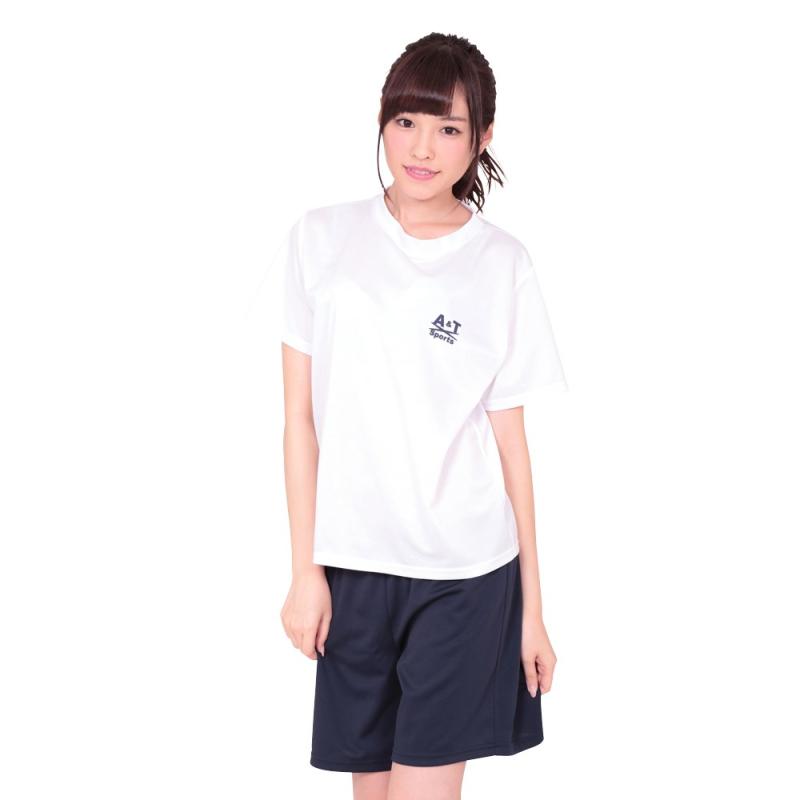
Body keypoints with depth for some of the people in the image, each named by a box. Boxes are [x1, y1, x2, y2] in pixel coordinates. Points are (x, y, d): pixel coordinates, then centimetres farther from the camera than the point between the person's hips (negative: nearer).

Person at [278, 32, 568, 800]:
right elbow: (301, 416, 2)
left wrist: (533, 605, 2)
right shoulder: (322, 239, 1)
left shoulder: (502, 265, 0)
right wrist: (305, 570, -1)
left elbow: (510, 439, 2)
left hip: (466, 573, -1)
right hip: (353, 565, 1)